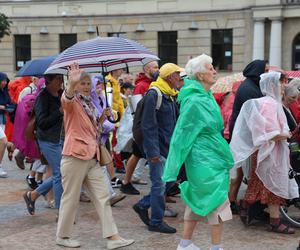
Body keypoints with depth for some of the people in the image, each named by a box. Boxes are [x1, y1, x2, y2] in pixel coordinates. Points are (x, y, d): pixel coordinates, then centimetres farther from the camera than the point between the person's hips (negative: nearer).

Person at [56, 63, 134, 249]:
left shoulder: (89, 104, 17)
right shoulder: (72, 102, -6)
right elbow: (66, 99, -33)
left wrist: (103, 117, 8)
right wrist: (72, 84, -54)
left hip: (92, 157, 7)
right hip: (75, 156, -7)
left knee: (103, 197, 2)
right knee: (71, 197, 3)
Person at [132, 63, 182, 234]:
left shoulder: (172, 95, 13)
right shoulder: (154, 94, -15)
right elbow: (148, 125, -19)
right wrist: (153, 151, -22)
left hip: (169, 147, 9)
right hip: (158, 148, -9)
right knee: (160, 184, -2)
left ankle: (143, 206, 28)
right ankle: (156, 222, 10)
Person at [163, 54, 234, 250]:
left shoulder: (207, 96, 9)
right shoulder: (194, 101, -20)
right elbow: (182, 134, -19)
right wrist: (173, 170, -16)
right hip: (205, 161, -9)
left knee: (198, 200, 15)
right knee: (219, 201, -3)